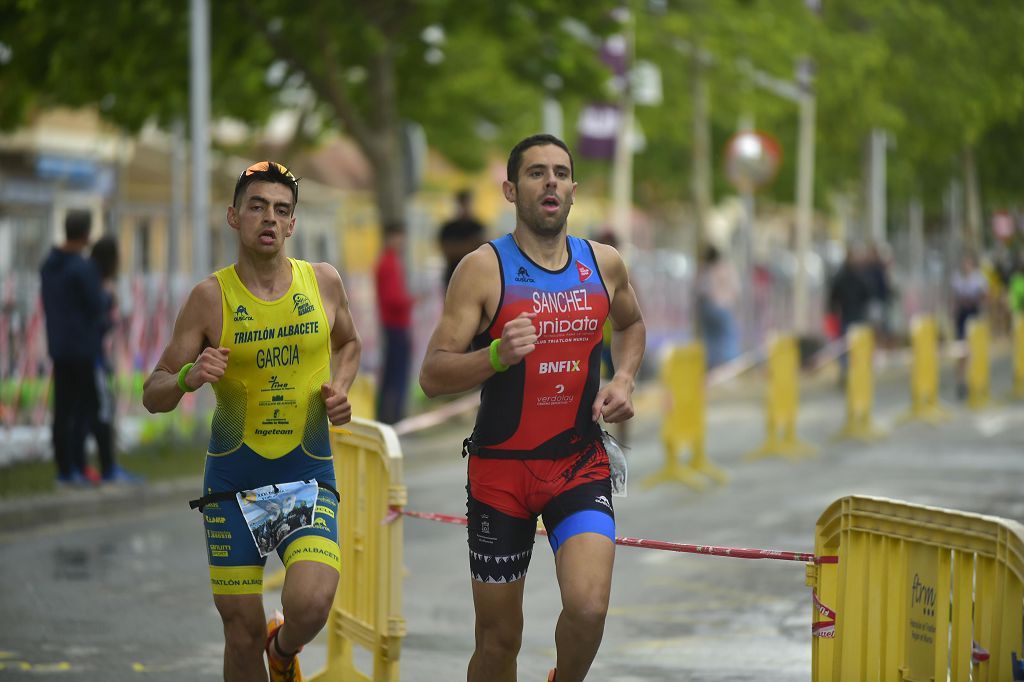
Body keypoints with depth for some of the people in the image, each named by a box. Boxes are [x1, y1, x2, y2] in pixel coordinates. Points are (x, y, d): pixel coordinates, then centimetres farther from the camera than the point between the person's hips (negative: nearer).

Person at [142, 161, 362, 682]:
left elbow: (348, 343, 22)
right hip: (233, 479, 0)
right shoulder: (210, 297, -6)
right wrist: (188, 378, -26)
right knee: (242, 634, 1)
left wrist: (339, 388, 1)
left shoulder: (323, 282, 1)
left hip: (308, 477, 1)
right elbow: (153, 396, -4)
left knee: (310, 604, -21)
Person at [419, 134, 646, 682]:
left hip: (580, 463, 2)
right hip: (500, 467, -2)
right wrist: (496, 355, -29)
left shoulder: (604, 264, 4)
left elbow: (631, 324, 27)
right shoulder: (483, 269, -9)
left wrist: (623, 380, 8)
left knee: (588, 606, -20)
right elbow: (432, 376, -12)